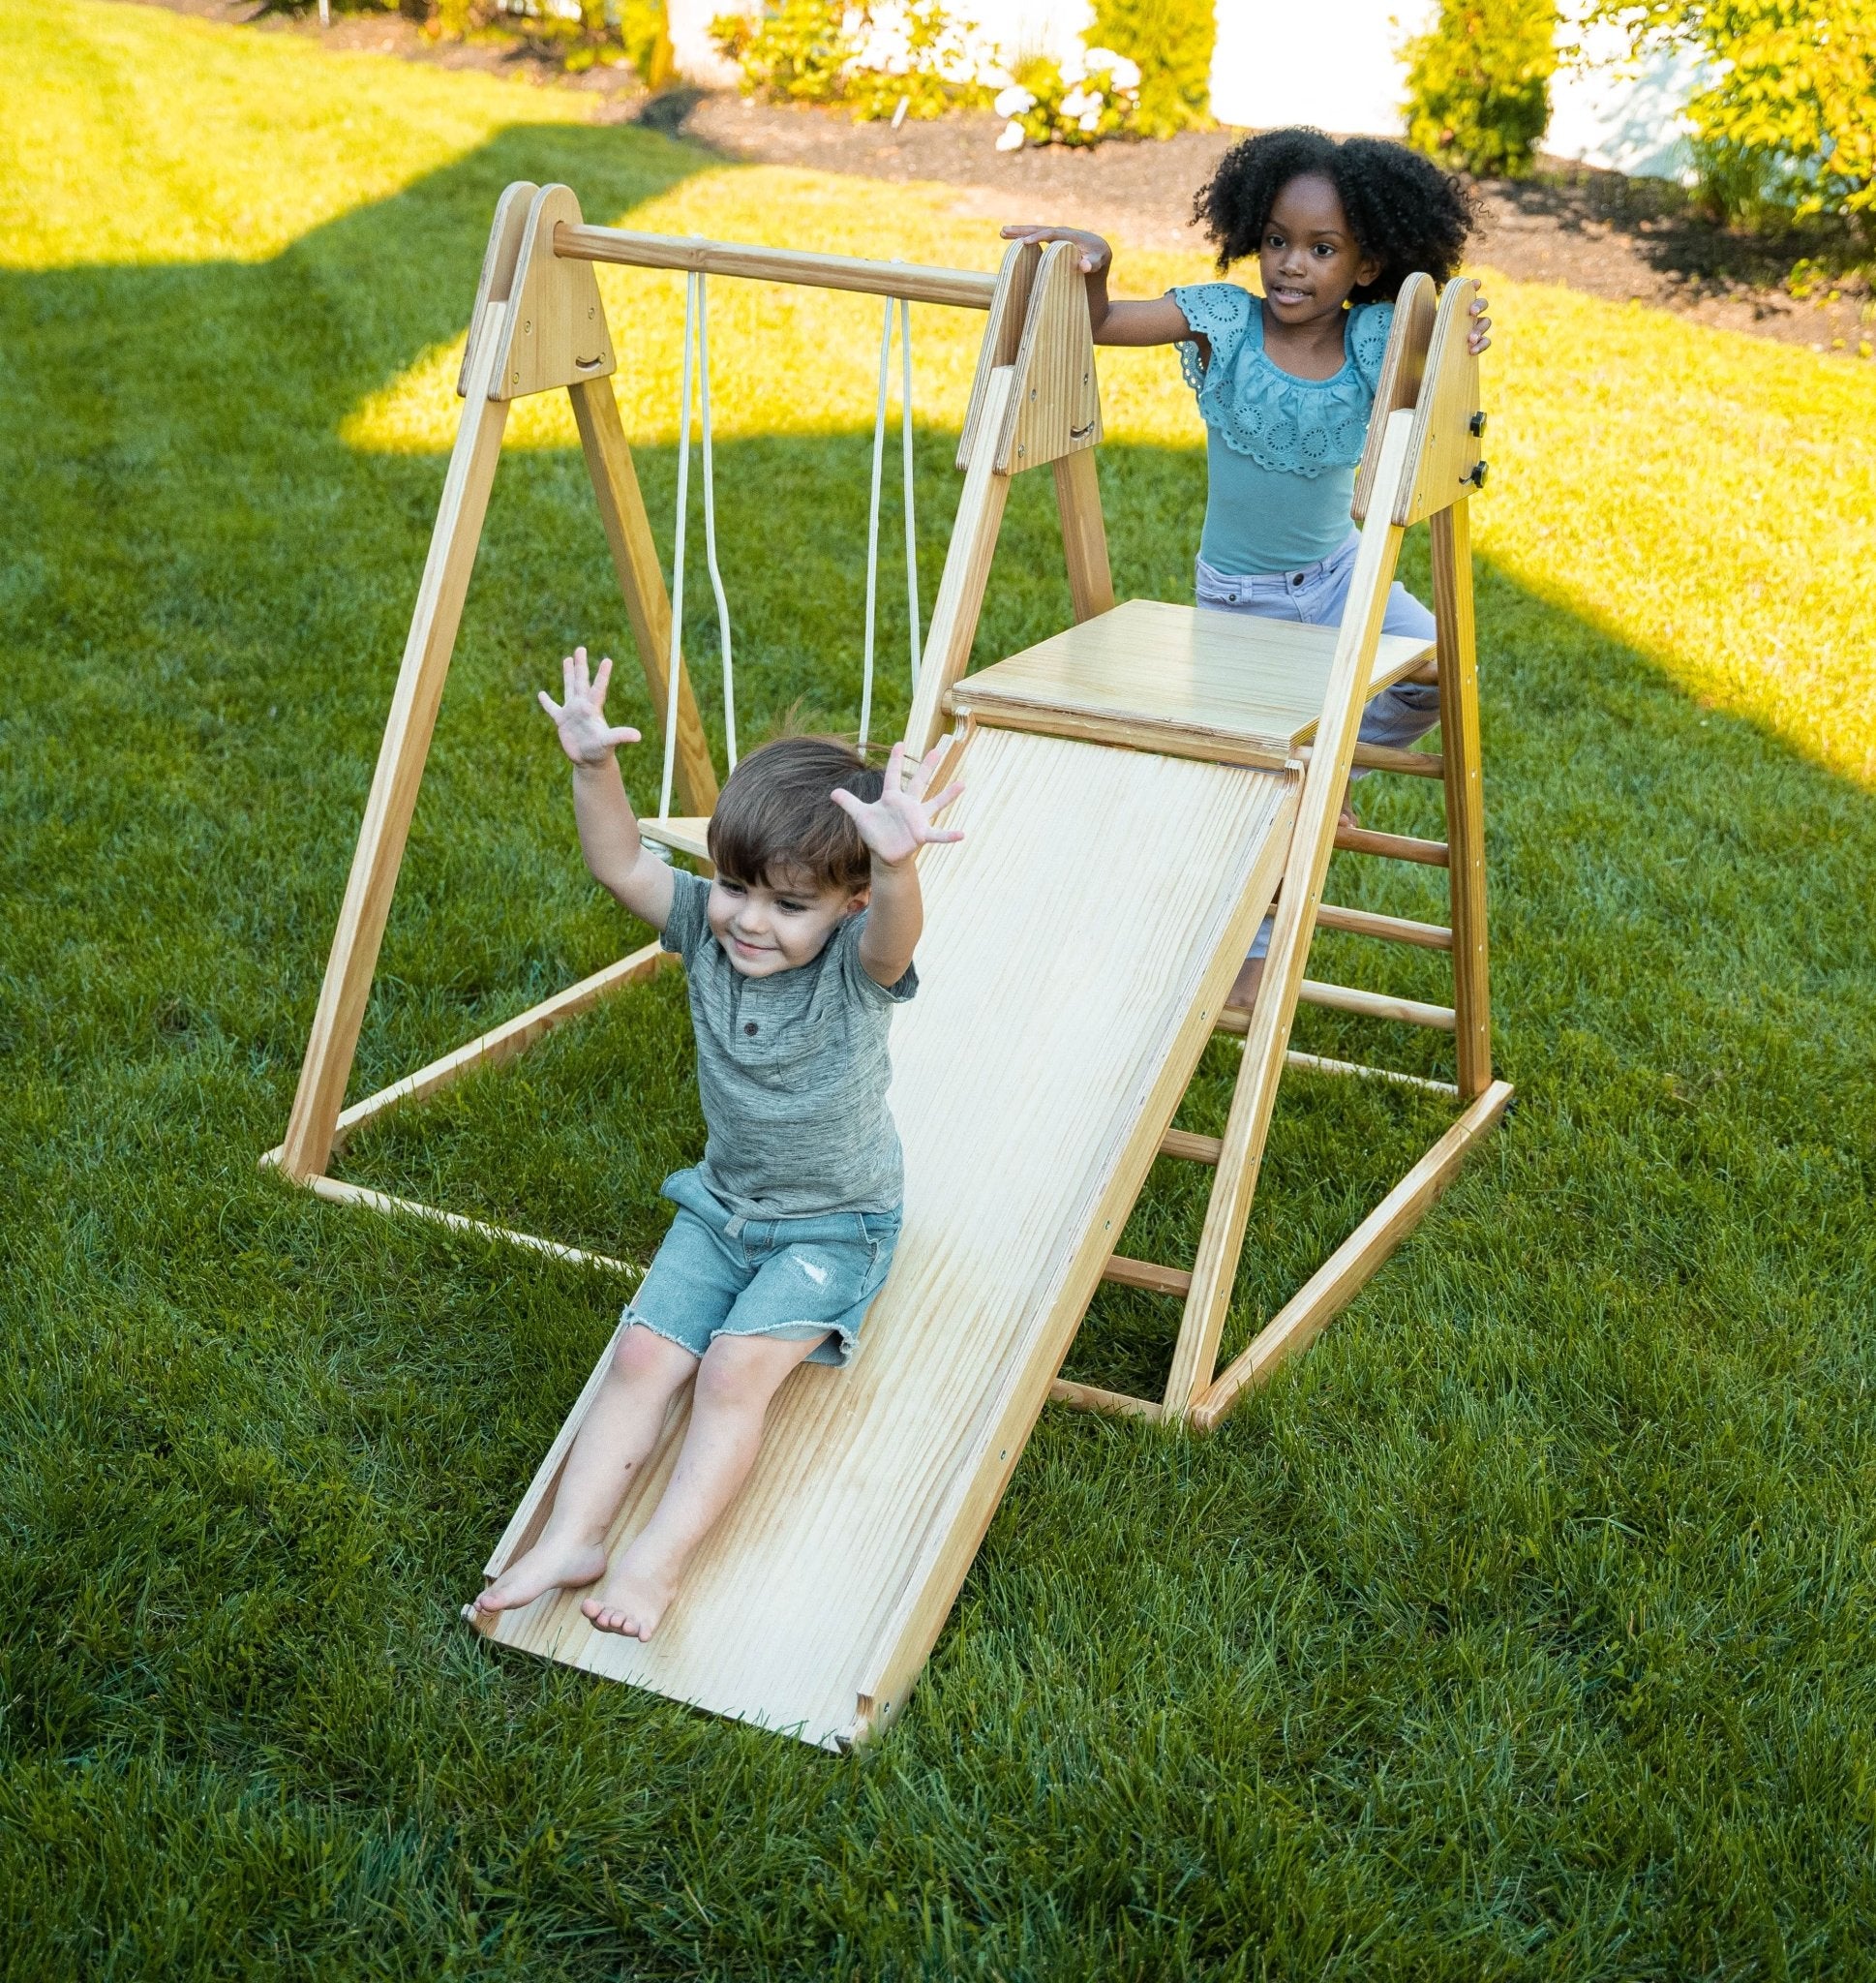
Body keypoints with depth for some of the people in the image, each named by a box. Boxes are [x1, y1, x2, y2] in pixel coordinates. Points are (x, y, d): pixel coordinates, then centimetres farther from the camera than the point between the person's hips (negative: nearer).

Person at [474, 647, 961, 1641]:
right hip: (722, 1201, 5)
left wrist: (897, 863, -70)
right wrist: (594, 769, -37)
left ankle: (658, 1558, -17)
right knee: (645, 1352, -10)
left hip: (835, 1223, -5)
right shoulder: (708, 928, -9)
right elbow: (619, 864, -18)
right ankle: (571, 1535, -7)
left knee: (736, 1368, -22)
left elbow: (893, 931, -47)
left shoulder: (857, 966, -24)